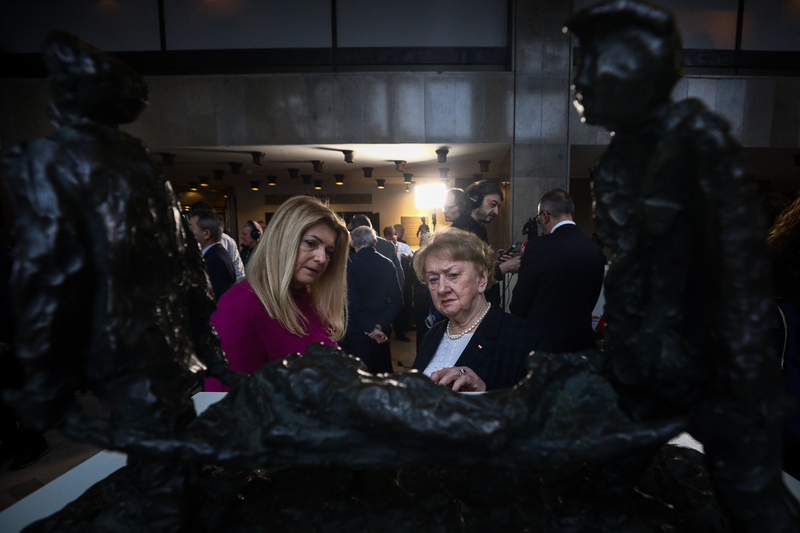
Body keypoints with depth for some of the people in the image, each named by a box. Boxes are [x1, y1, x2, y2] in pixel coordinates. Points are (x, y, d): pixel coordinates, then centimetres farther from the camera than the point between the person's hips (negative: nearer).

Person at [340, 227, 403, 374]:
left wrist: (370, 328, -9)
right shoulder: (387, 264, 2)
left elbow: (352, 303, -14)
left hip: (356, 332, -4)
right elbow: (397, 300, 0)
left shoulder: (349, 264, -10)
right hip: (382, 331, 4)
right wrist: (380, 325, -5)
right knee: (383, 372, 16)